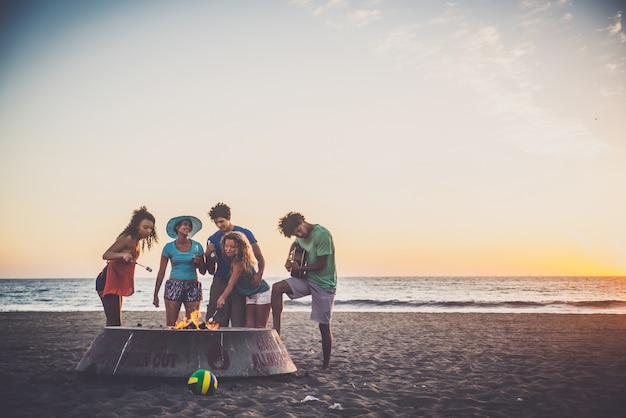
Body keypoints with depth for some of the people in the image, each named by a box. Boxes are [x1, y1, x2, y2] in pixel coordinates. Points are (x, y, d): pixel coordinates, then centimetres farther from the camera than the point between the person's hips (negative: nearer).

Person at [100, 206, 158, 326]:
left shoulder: (136, 240, 11)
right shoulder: (127, 238, -17)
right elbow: (105, 255, -21)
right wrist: (123, 255, -37)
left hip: (118, 283, 10)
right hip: (109, 281, -10)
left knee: (116, 321, 11)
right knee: (113, 321, -15)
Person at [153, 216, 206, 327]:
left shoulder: (197, 246, 5)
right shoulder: (169, 247, 2)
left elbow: (203, 272, 10)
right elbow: (161, 272, 5)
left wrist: (199, 263, -11)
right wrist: (156, 294, 4)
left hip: (193, 287, 1)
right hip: (174, 286, -1)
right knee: (171, 325, -4)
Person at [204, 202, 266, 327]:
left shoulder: (244, 233, 4)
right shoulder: (213, 239, 11)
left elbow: (260, 258, 2)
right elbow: (211, 271, 13)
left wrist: (259, 274, -17)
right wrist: (208, 256, -6)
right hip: (220, 282, 2)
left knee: (239, 323, -5)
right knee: (217, 323, -5)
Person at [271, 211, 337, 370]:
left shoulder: (322, 235, -22)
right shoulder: (301, 236, 3)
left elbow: (321, 264, -20)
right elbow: (295, 244, 28)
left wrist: (299, 268, -10)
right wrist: (290, 259, 8)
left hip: (324, 284, -7)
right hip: (307, 279, 7)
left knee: (324, 325, -1)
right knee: (277, 288, -14)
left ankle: (326, 364, 12)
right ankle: (276, 330, -10)